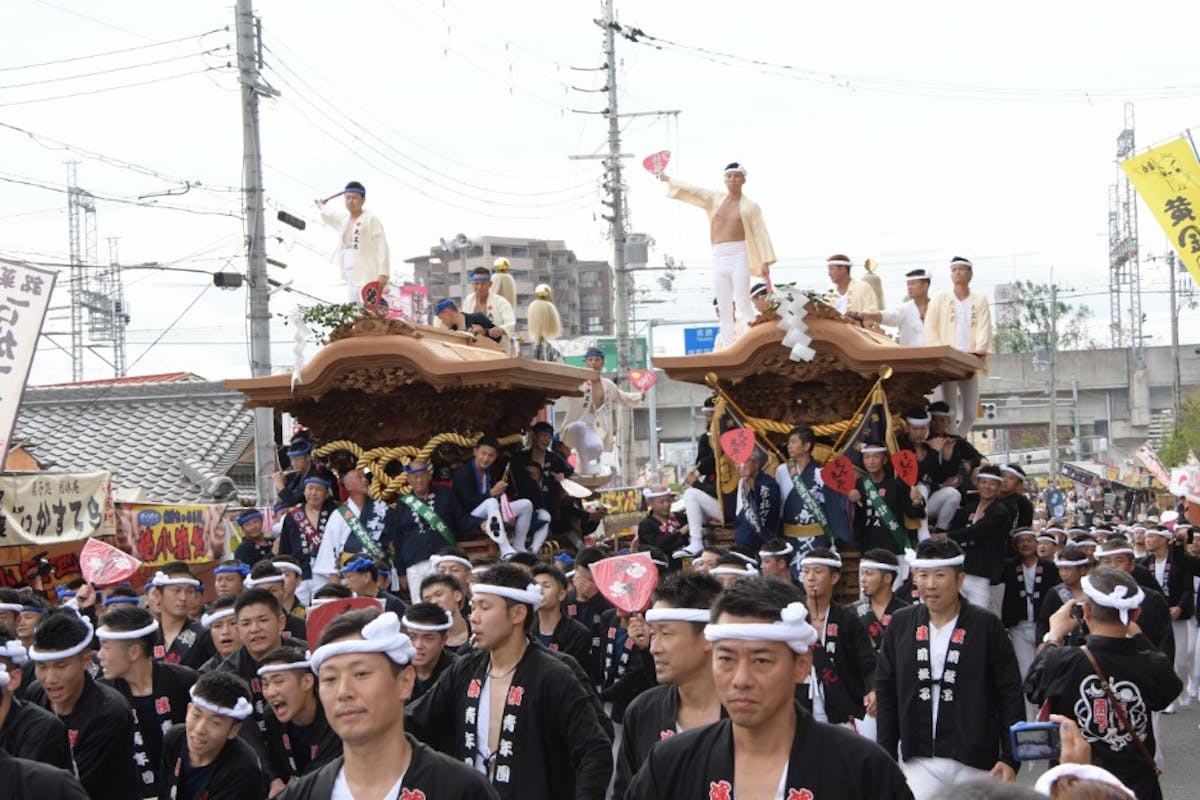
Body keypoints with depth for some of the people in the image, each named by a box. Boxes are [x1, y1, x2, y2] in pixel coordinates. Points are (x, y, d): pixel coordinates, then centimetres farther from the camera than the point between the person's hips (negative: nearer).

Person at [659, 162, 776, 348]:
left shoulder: (751, 206, 4)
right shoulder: (715, 199, 15)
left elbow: (761, 234, 0)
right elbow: (691, 191, 14)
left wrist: (765, 262, -8)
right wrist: (668, 180, 8)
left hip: (739, 255, -4)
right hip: (718, 258, 4)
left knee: (743, 303, -13)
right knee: (724, 308, 3)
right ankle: (727, 349, 3)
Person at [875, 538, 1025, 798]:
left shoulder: (986, 625, -3)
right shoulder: (900, 624, 5)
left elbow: (1010, 696, -2)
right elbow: (885, 693, 8)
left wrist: (1011, 759, -6)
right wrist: (886, 759, 5)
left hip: (975, 765, -2)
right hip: (919, 763, 2)